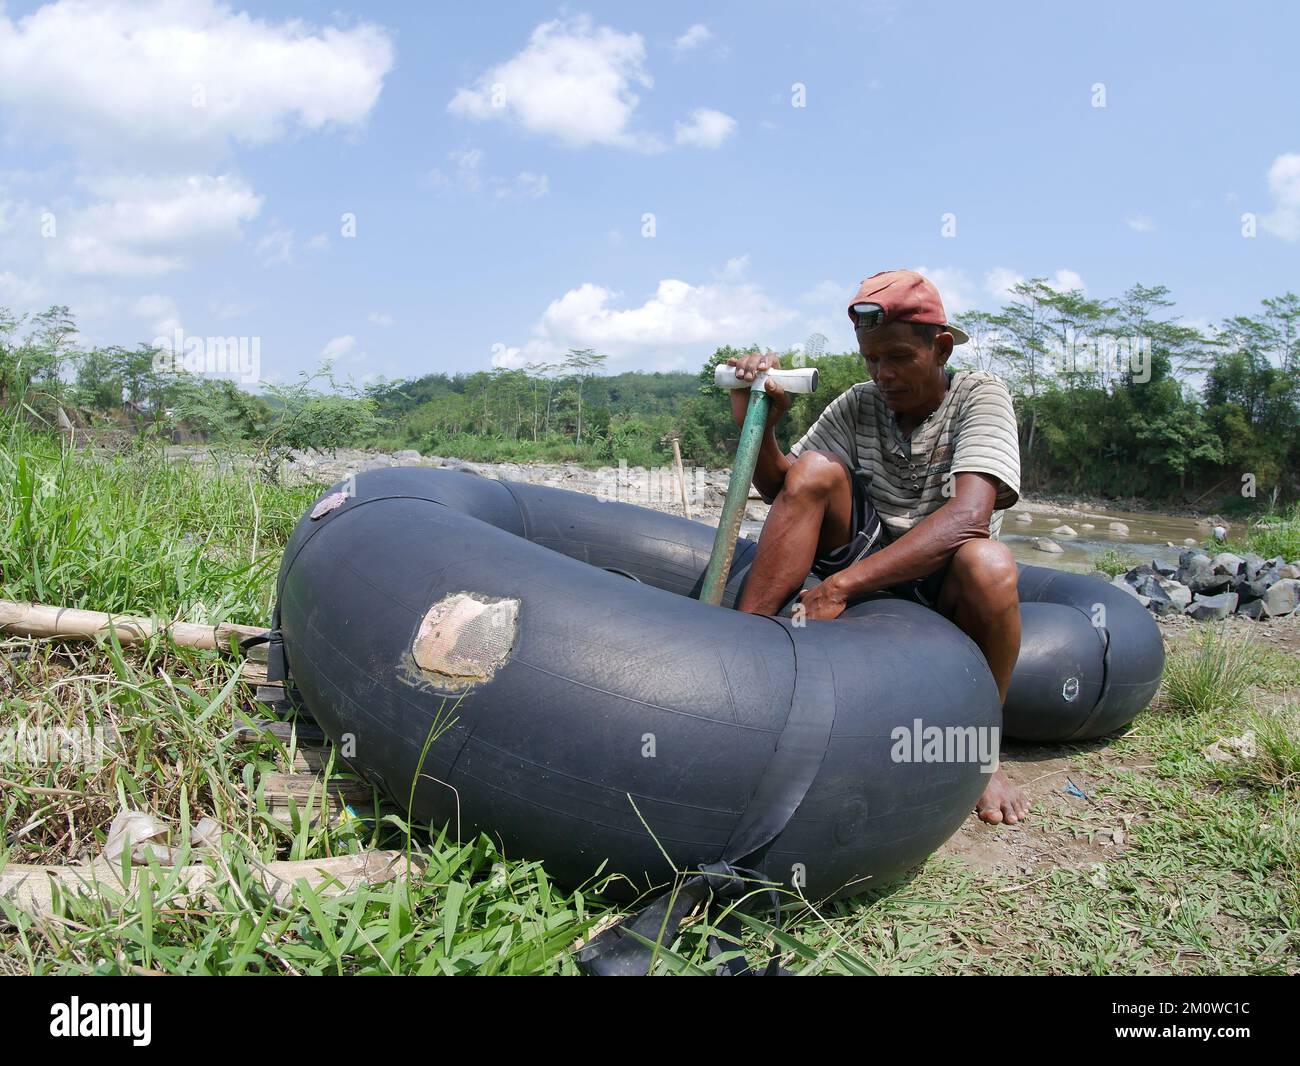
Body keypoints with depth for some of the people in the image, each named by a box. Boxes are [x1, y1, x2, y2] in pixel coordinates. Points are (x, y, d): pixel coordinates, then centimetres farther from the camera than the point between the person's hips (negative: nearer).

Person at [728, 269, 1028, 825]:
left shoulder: (979, 396, -11)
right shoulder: (857, 405, 3)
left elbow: (969, 514, -28)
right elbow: (779, 490, 3)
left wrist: (842, 584, -36)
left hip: (940, 582, -3)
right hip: (866, 554, 3)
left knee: (988, 564, -37)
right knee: (814, 470, -19)